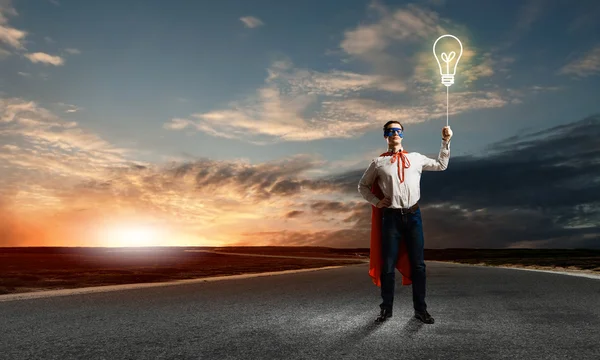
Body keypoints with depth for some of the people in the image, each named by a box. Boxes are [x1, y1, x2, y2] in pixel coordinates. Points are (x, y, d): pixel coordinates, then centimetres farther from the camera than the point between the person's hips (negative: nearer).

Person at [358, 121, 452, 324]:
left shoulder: (415, 158, 10)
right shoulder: (378, 163, 4)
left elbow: (441, 165, 19)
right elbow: (363, 186, 13)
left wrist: (446, 142, 12)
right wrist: (376, 202, 0)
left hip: (413, 216, 2)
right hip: (391, 217, -1)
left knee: (417, 264, 5)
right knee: (388, 265, 4)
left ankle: (420, 309, 17)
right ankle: (386, 309, 17)